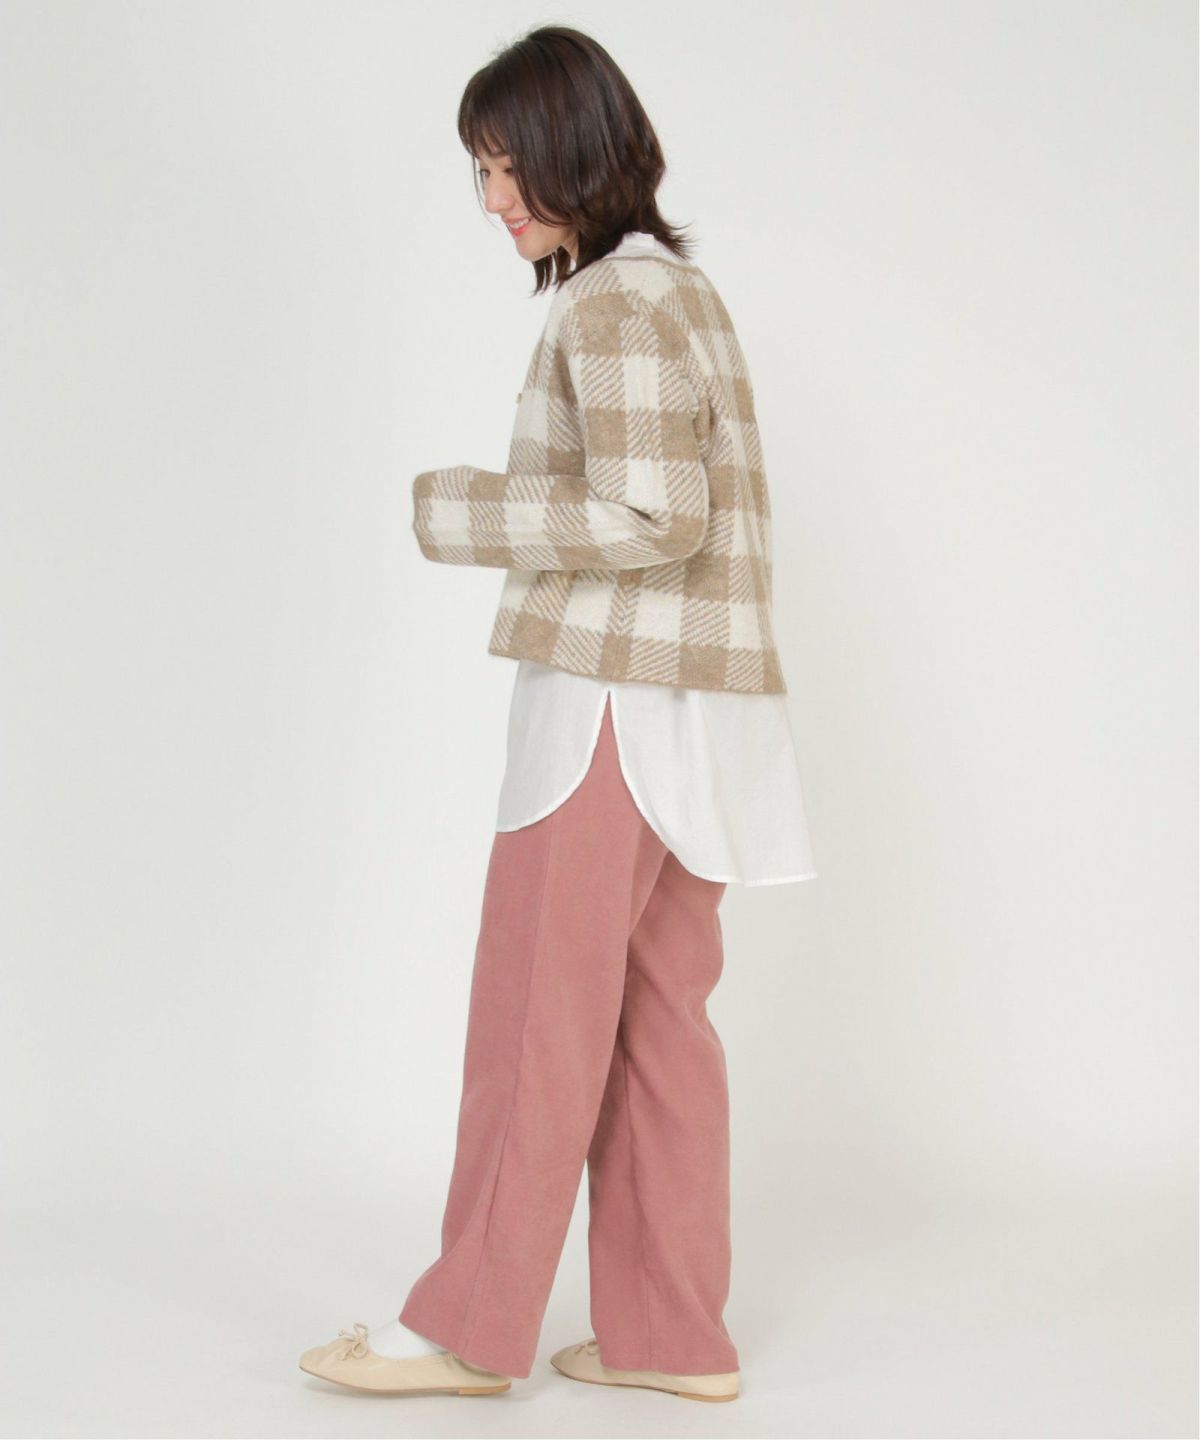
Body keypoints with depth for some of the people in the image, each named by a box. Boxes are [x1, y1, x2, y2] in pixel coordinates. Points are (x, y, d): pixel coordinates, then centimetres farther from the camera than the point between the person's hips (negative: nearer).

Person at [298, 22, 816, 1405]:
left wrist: (462, 512, -12)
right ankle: (670, 1331, 17)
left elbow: (650, 516, -21)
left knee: (540, 1015, 0)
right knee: (657, 1023, 11)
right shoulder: (678, 287, 16)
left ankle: (471, 1323, 12)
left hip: (614, 704, -9)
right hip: (687, 704, 9)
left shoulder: (612, 306, -13)